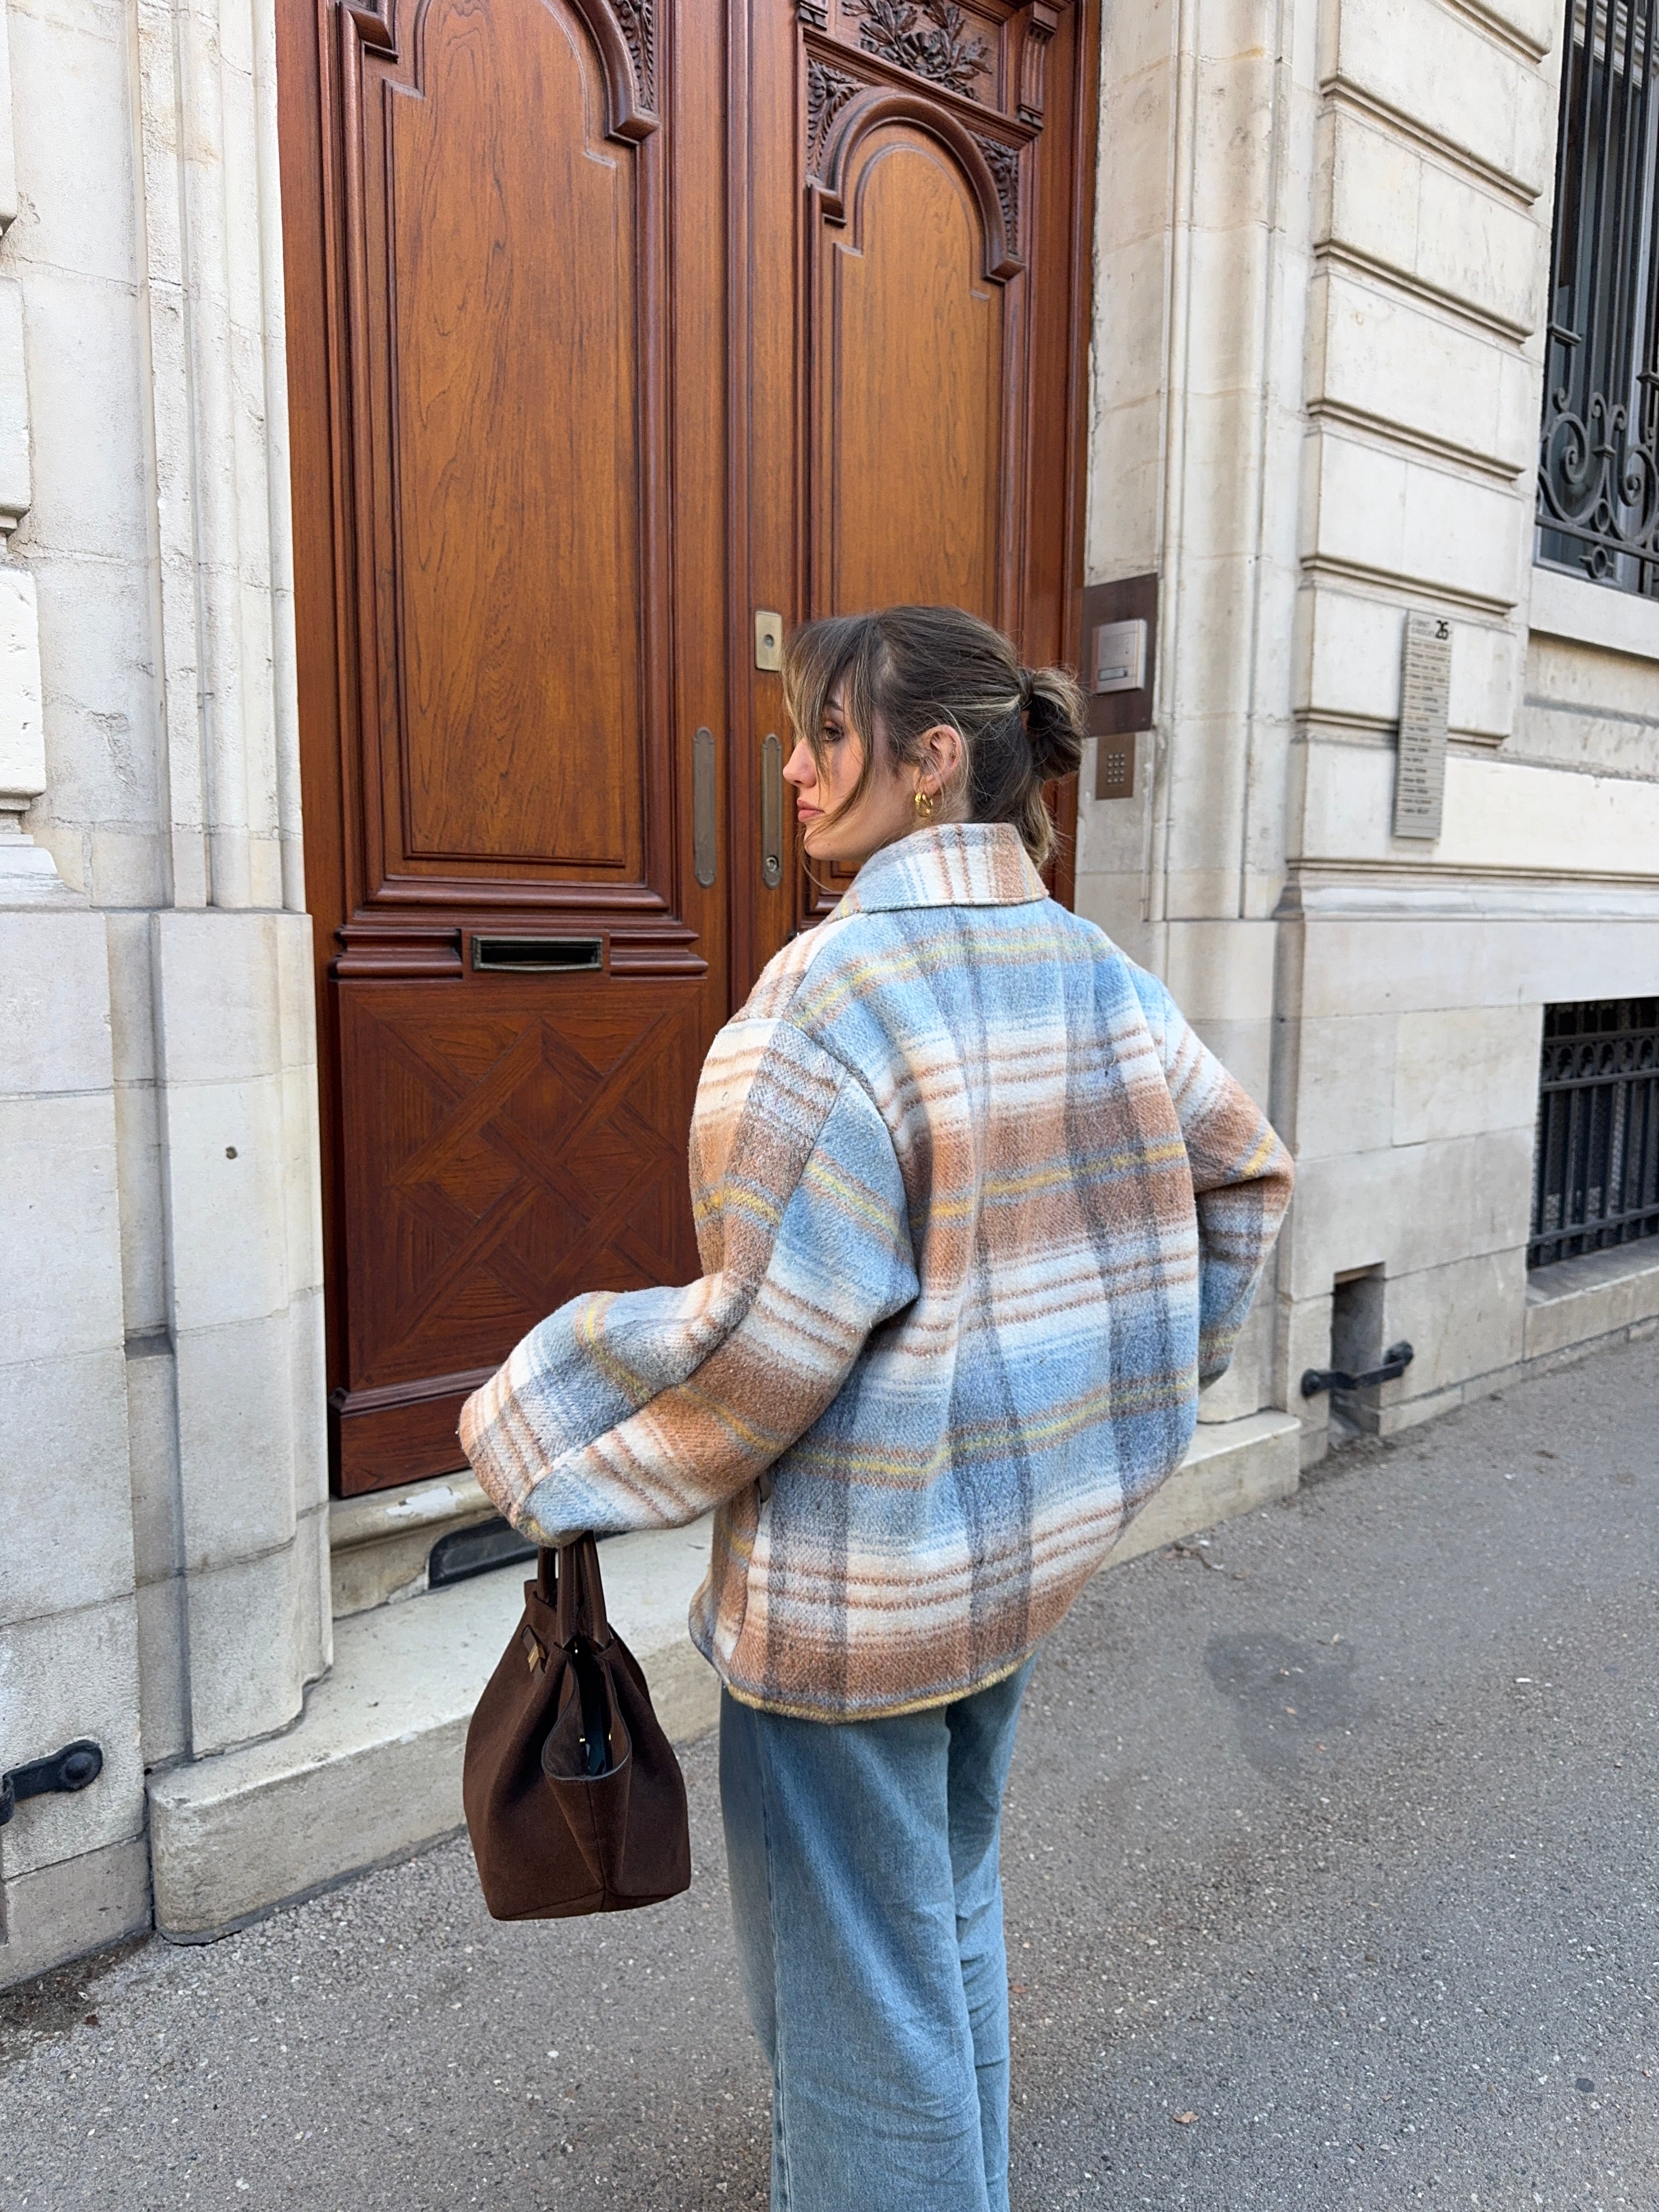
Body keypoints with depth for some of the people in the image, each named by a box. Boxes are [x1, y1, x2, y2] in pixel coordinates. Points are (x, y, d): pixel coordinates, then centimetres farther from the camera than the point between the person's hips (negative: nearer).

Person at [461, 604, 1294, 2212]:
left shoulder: (836, 991, -24)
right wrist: (1126, 1388, 19)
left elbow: (767, 1338, -26)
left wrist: (549, 1453, -12)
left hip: (858, 1589, -8)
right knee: (949, 1911, 29)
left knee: (857, 1983, 15)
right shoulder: (1093, 970, 1)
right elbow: (1243, 1178, 9)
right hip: (1034, 1534, 9)